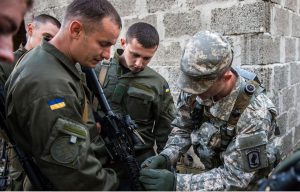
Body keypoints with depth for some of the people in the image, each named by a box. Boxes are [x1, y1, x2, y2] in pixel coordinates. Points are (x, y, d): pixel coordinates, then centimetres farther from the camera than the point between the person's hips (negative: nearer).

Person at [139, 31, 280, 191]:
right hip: (215, 171, 4)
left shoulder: (255, 112, -31)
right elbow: (182, 128, -3)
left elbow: (235, 176, -28)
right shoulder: (195, 89, -18)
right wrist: (165, 157, -20)